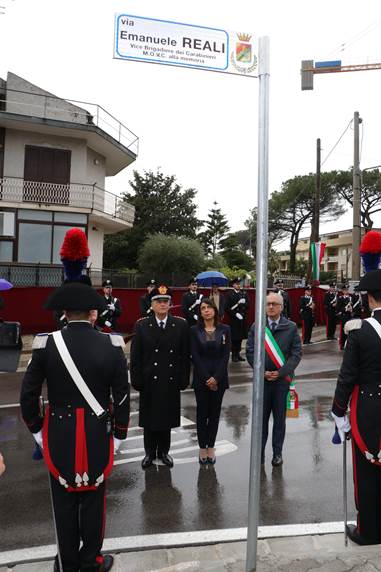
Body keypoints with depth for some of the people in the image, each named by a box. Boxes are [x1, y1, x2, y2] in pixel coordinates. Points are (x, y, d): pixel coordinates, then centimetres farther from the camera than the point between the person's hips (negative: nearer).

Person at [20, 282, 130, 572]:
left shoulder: (46, 343, -11)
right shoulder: (112, 345, -12)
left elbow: (28, 393, -6)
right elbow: (123, 396, -8)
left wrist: (36, 429, 8)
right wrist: (119, 434, 4)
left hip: (58, 433, 1)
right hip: (97, 434, 0)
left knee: (64, 500, 17)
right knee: (93, 498, 17)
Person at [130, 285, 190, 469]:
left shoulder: (181, 325, -3)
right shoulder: (141, 325, -4)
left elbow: (185, 355, -1)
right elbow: (135, 356, -3)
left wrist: (184, 379, -4)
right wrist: (136, 380, -6)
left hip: (171, 382, 1)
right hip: (149, 381, 0)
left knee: (167, 418, 13)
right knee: (149, 419, 12)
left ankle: (163, 451, 32)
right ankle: (150, 452, 30)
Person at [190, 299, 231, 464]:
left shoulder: (225, 329, 0)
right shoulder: (194, 330, -2)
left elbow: (226, 355, -4)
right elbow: (195, 356, -6)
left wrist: (216, 377, -12)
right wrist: (206, 378, -12)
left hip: (219, 377, 1)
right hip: (201, 378, -1)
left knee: (215, 412, 8)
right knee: (202, 412, 7)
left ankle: (211, 447, 20)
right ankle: (202, 448, 18)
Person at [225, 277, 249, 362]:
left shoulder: (244, 293, 11)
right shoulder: (229, 294, -2)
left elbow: (247, 305, 6)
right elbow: (226, 308, -7)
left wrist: (241, 303, -12)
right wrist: (235, 314, -12)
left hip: (242, 319, 4)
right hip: (233, 319, -4)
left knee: (240, 337, 7)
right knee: (234, 338, -3)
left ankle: (238, 354, 16)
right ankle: (234, 355, 6)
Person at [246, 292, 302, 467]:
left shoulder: (291, 327, 0)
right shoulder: (256, 326, 2)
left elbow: (296, 353, -3)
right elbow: (250, 352, 0)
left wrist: (280, 372, -12)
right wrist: (262, 371, -10)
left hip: (282, 379, 0)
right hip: (262, 378, 1)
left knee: (280, 417, 9)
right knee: (261, 416, 8)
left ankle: (277, 453, 23)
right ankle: (259, 452, 20)